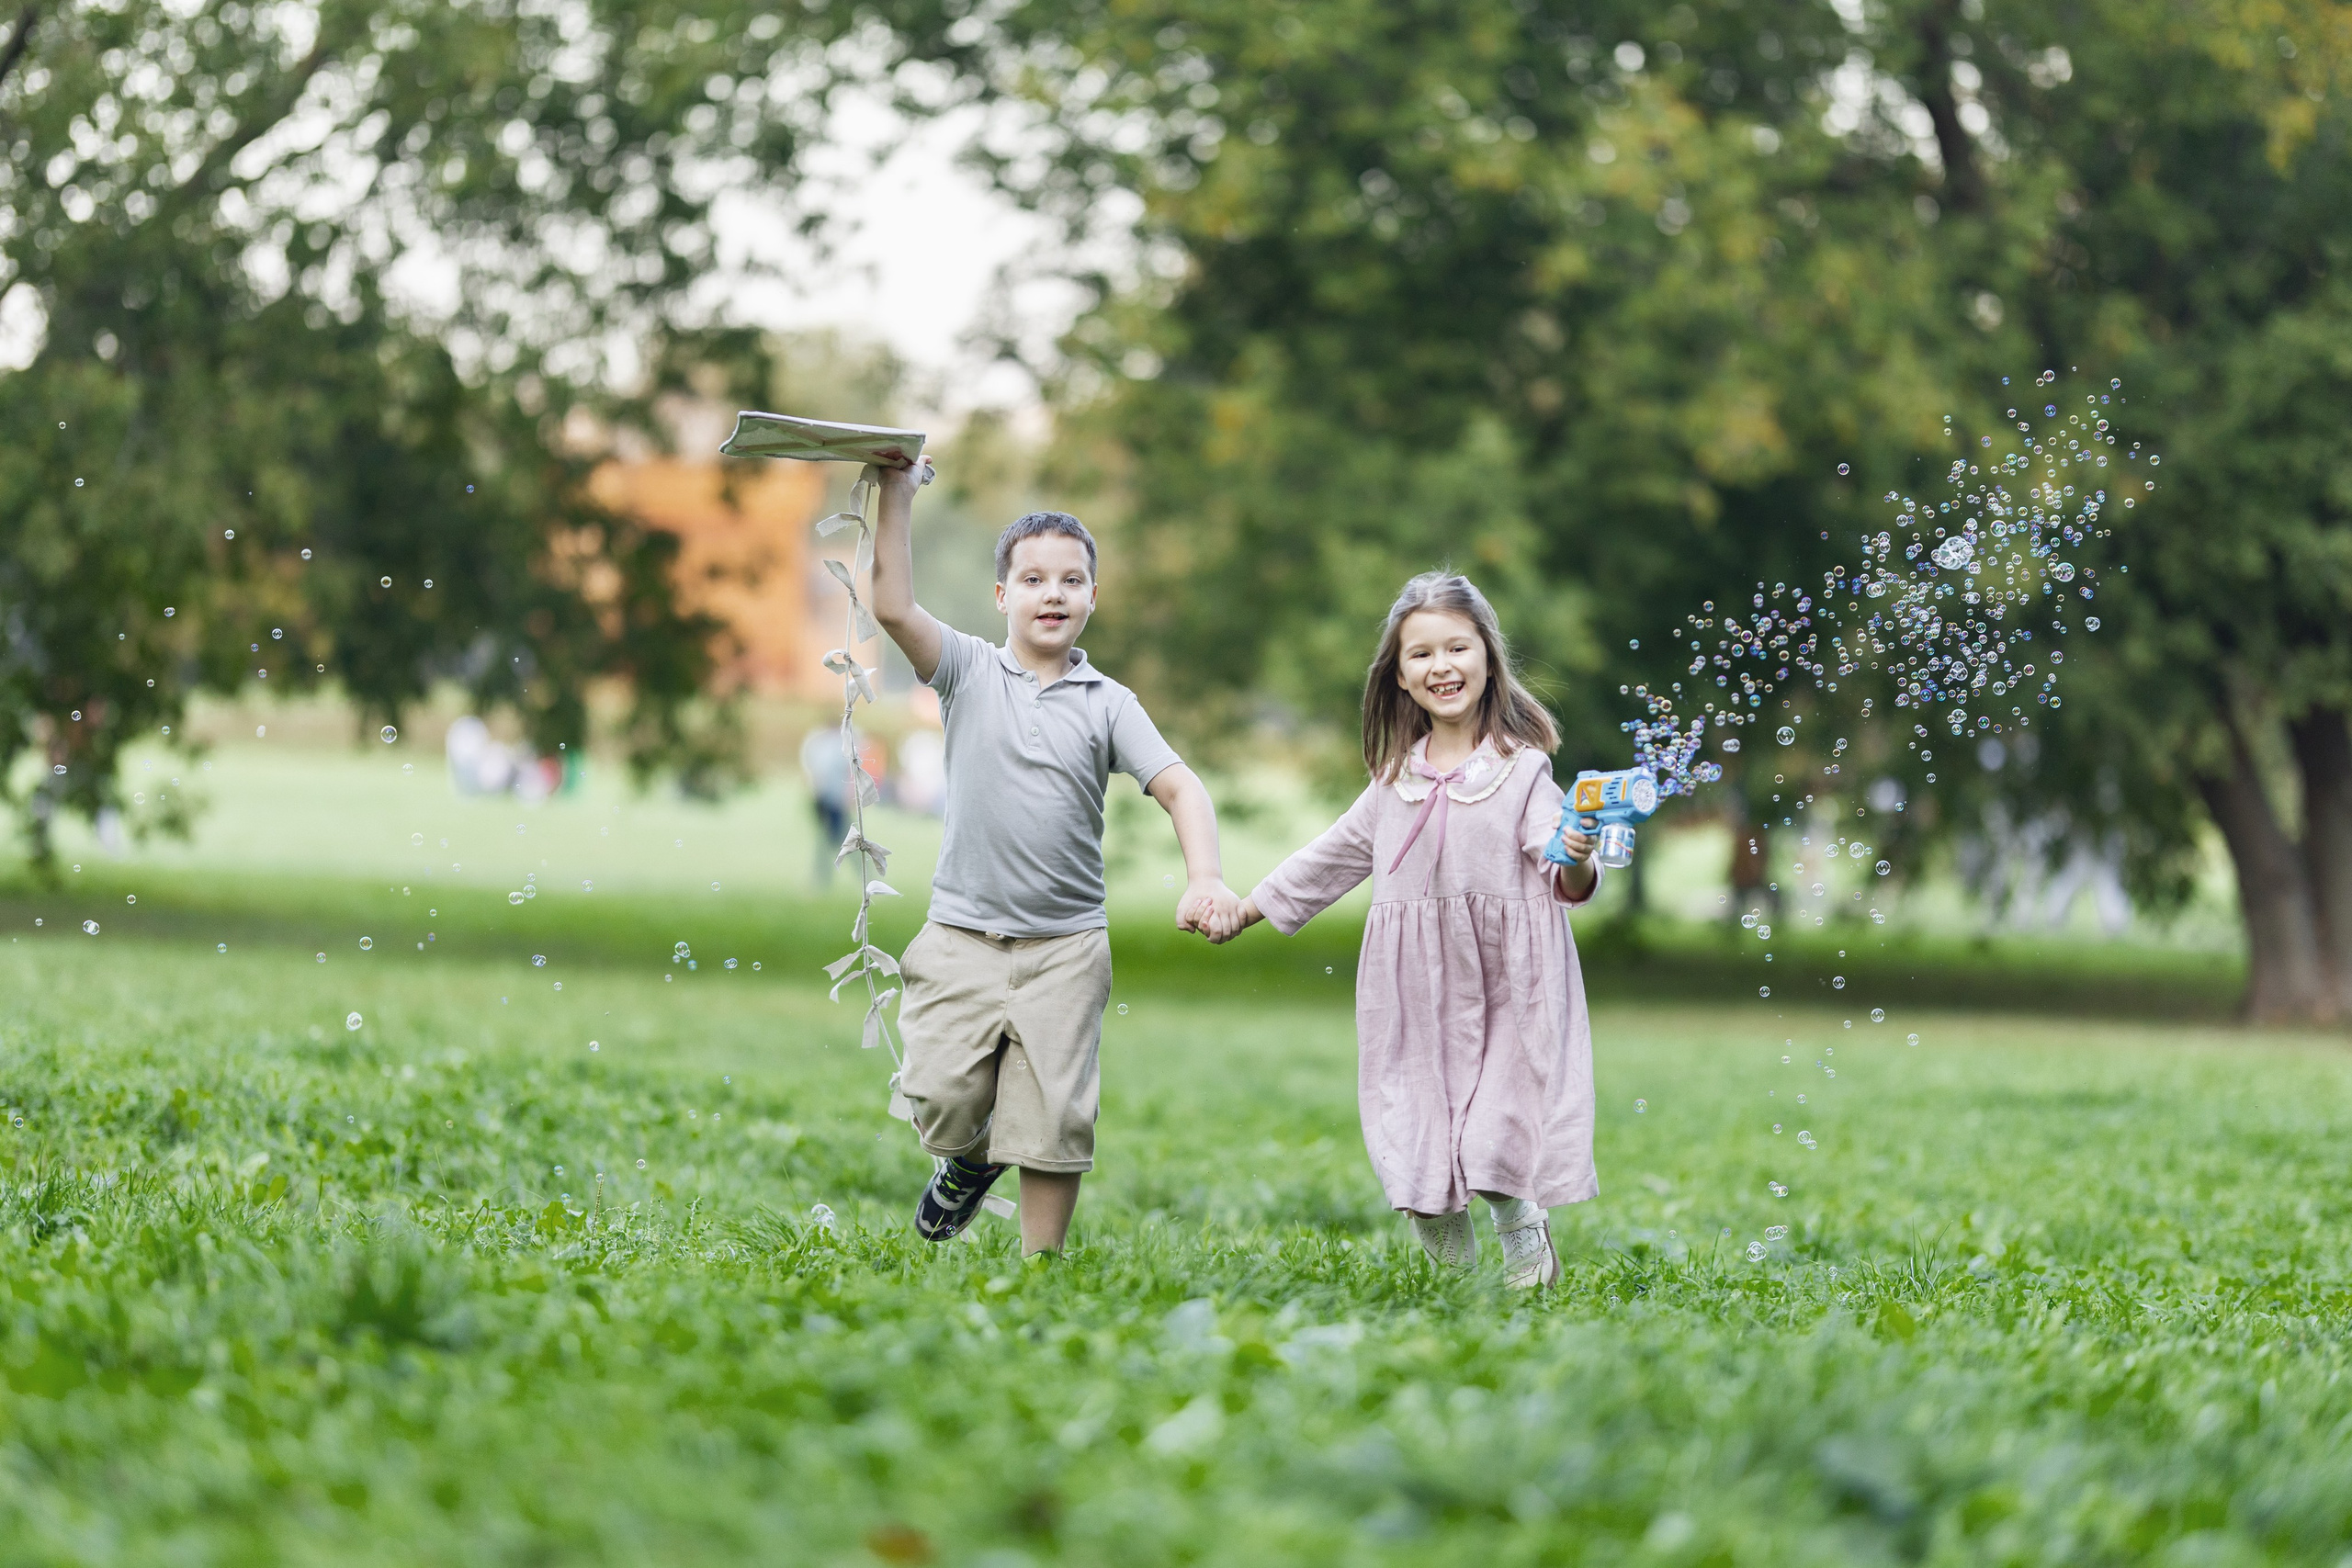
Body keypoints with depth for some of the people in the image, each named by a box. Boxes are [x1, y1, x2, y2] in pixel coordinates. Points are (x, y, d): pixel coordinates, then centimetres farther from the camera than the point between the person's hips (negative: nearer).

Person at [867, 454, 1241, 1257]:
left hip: (1065, 946, 0)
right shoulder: (969, 670, 3)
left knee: (1055, 1120, -2)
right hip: (962, 935, 0)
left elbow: (1178, 786, -6)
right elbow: (893, 605, -12)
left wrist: (1205, 879, -23)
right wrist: (897, 494, -15)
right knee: (942, 1098, -8)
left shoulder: (1109, 703, 3)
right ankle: (969, 1163, 26)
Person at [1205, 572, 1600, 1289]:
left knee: (1495, 1152, -11)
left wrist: (1576, 862, -31)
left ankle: (1525, 1241, 15)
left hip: (1504, 989, -4)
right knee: (1415, 1141, 1)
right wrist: (1248, 907, 30)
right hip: (1416, 995, 4)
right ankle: (1453, 1270, 20)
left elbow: (1568, 885, -8)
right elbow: (1338, 853, 25)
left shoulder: (1521, 769, -2)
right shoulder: (1398, 778, 12)